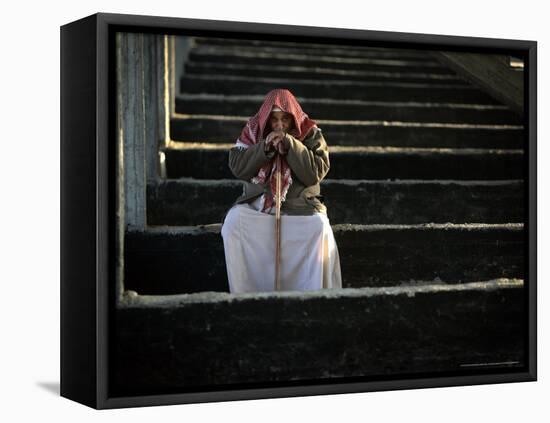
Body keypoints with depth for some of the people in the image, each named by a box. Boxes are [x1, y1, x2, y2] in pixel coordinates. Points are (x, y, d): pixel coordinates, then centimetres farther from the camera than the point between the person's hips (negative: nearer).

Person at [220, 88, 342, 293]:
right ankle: (244, 296, -20)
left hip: (299, 205, -1)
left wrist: (290, 144, -20)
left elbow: (315, 173, -12)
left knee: (319, 227, -31)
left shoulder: (311, 134, 0)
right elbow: (236, 167, -4)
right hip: (257, 203, 1)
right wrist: (265, 147, -17)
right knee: (233, 222, -27)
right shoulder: (253, 131, 4)